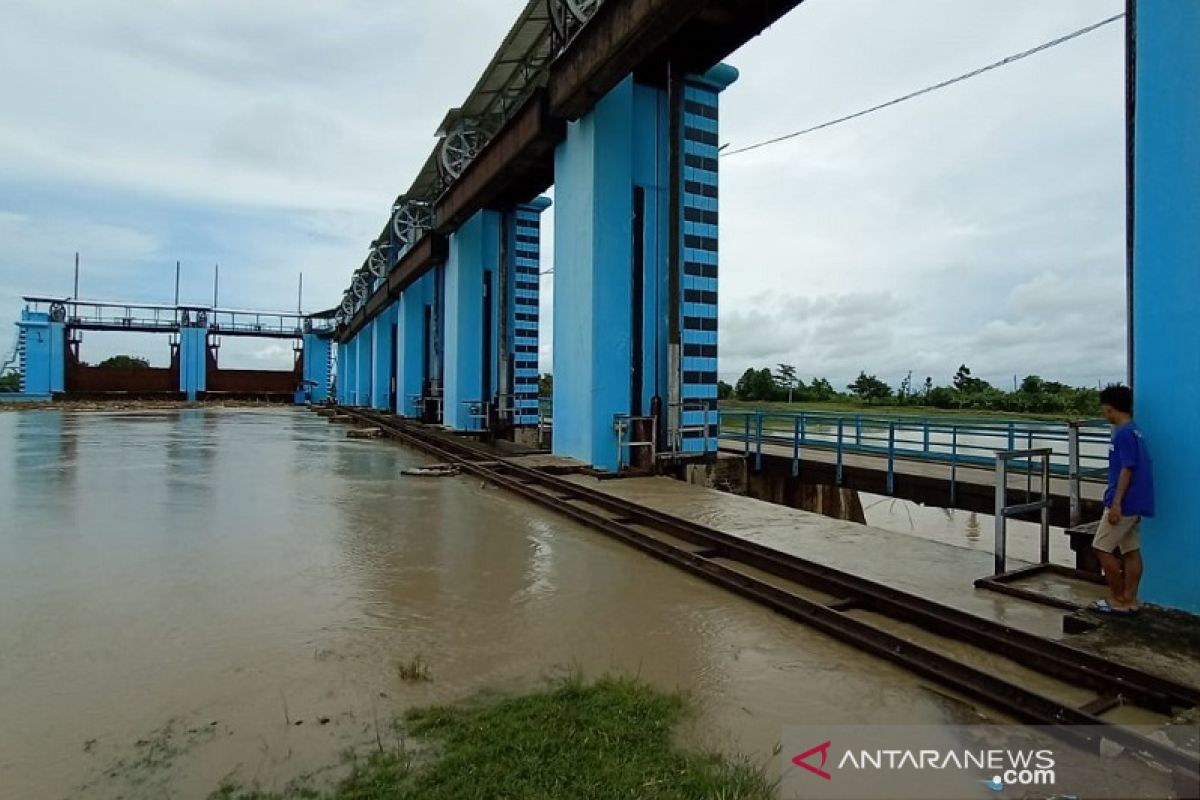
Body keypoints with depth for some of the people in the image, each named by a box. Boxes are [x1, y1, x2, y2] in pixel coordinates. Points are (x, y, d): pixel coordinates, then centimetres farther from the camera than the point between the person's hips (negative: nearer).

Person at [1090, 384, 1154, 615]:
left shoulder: (1123, 433, -16)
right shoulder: (1134, 430, 13)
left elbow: (1127, 469, -20)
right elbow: (1133, 468, 18)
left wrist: (1116, 503, -20)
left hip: (1124, 502, -10)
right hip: (1136, 503, 10)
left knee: (1102, 548, -3)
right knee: (1131, 551, 11)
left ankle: (1118, 599, 5)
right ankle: (1130, 600, 16)